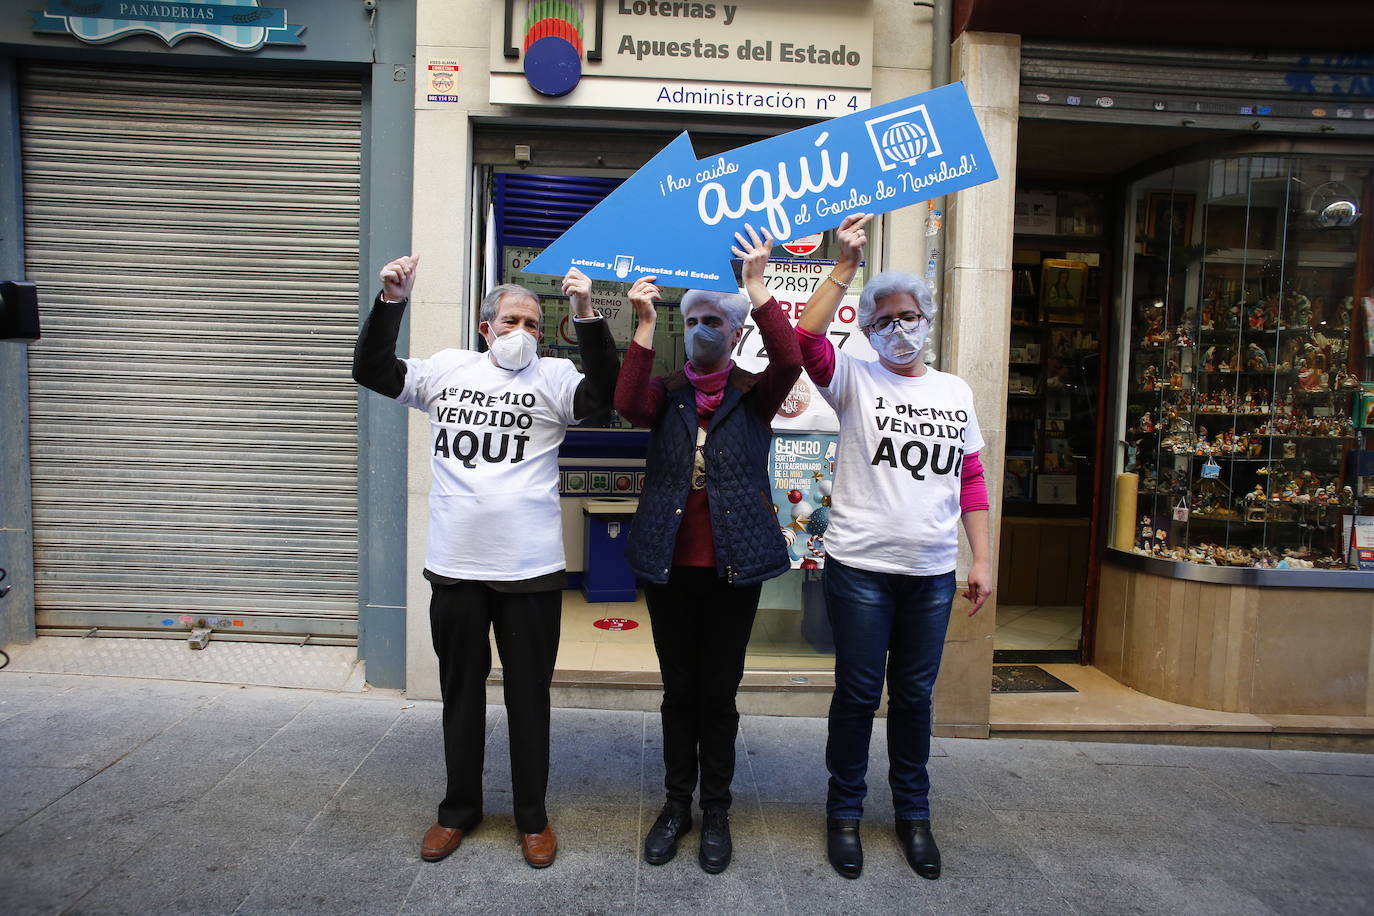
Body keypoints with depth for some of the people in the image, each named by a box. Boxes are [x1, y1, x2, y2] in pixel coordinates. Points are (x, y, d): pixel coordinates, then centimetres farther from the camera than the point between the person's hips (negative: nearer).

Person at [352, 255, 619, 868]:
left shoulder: (552, 377, -1)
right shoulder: (448, 369, 6)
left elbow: (604, 391, -18)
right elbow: (370, 371, 3)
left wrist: (585, 314, -27)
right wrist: (392, 301, -10)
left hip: (531, 569, -2)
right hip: (455, 565, 2)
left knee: (529, 696, 11)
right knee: (460, 693, 17)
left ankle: (532, 816, 29)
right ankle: (459, 808, 36)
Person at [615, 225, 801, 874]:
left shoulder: (754, 395, 2)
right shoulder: (666, 393, 6)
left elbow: (789, 361, -20)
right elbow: (627, 404, -16)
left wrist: (756, 282, -21)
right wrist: (644, 323, -19)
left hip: (732, 565, -2)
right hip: (668, 565, 2)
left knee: (719, 694, 9)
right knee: (678, 692, 13)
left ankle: (716, 812, 27)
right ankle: (676, 804, 30)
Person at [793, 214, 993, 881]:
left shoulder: (956, 392, 10)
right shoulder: (855, 381, -1)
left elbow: (971, 479, 11)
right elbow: (806, 338, -20)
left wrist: (982, 558, 6)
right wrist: (846, 265, -21)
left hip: (932, 574, 4)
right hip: (860, 568, -3)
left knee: (915, 694, 15)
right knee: (858, 694, 7)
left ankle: (913, 813, 33)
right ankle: (844, 812, 27)